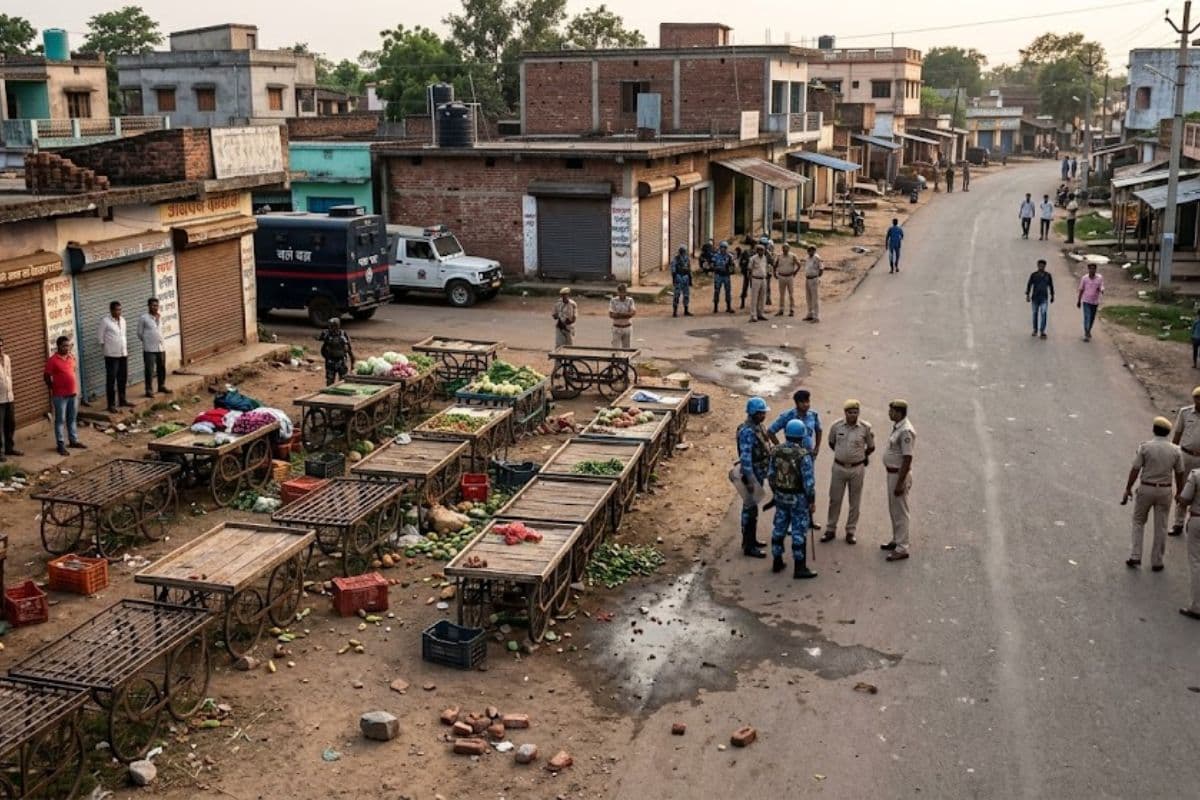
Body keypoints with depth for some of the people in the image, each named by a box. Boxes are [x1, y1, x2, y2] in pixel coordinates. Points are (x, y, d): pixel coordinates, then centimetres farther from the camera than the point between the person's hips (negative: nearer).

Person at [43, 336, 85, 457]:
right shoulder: (53, 360, -14)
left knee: (72, 419, 16)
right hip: (60, 396, -6)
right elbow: (46, 376, -9)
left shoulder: (71, 357, 5)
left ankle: (73, 441, 28)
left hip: (73, 394, 6)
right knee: (60, 420, 3)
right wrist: (54, 389, -3)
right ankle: (61, 445, 8)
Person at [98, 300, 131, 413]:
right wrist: (107, 348, -3)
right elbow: (100, 337, -6)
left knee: (123, 379, 14)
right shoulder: (105, 321, -11)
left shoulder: (122, 320, 8)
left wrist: (126, 347, 14)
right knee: (111, 380, -2)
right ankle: (111, 404, 2)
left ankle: (122, 400, 26)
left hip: (123, 354, 6)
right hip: (112, 355, -6)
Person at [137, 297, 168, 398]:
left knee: (162, 368, 14)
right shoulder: (143, 318, -9)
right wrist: (148, 341, 5)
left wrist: (156, 340, 14)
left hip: (161, 347, 6)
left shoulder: (160, 317, 7)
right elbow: (140, 333, -3)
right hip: (149, 348, -6)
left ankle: (162, 386, 29)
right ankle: (149, 390, 2)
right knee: (150, 370, -4)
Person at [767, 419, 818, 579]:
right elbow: (808, 481, -18)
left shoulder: (776, 451, -5)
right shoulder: (803, 455, -21)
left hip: (781, 495, 5)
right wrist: (811, 501, -7)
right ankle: (799, 568, 7)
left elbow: (770, 474, 4)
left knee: (779, 528, 17)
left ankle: (777, 562, 26)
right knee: (799, 532, 2)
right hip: (798, 498, -5)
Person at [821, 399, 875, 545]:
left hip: (857, 469, -1)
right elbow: (831, 443, 11)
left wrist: (860, 456, 10)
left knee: (854, 502, 9)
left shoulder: (865, 428, -9)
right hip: (838, 467, 1)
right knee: (835, 499, 9)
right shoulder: (836, 426, -7)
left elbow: (871, 447, 5)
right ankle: (831, 530, 21)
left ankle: (851, 531, 21)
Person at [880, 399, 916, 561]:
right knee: (893, 510, 20)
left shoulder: (906, 431, -24)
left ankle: (902, 548, 4)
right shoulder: (897, 427, 7)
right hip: (892, 473, 10)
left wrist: (900, 483, -24)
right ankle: (896, 540, 33)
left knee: (900, 512, -3)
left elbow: (907, 458, -25)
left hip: (900, 475, -10)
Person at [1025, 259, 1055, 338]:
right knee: (1035, 313, 10)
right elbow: (1029, 285, -3)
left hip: (1044, 298, 0)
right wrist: (1027, 295, -9)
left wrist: (1052, 296, 14)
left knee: (1044, 313, -13)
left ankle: (1042, 331, -14)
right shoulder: (1033, 275, -3)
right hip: (1035, 297, 0)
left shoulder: (1048, 275, 1)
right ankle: (1035, 330, 25)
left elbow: (1051, 286, 11)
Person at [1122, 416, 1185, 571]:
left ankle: (1135, 557, 10)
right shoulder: (1176, 450, -6)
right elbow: (1179, 474, 2)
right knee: (1160, 527, 11)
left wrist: (1128, 489, -1)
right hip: (1164, 491, 1)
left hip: (1145, 489, -1)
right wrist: (1179, 493, 16)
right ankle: (1156, 562, 17)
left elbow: (1135, 470, -10)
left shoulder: (1144, 446, -12)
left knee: (1138, 522, 17)